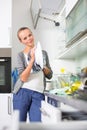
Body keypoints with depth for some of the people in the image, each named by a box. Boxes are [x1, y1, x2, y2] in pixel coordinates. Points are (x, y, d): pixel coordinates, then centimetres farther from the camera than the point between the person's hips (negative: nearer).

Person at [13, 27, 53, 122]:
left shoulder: (43, 53, 13)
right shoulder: (21, 55, 2)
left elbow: (50, 75, 13)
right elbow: (23, 78, -11)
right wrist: (32, 59, -14)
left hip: (38, 94, 2)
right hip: (22, 93, -2)